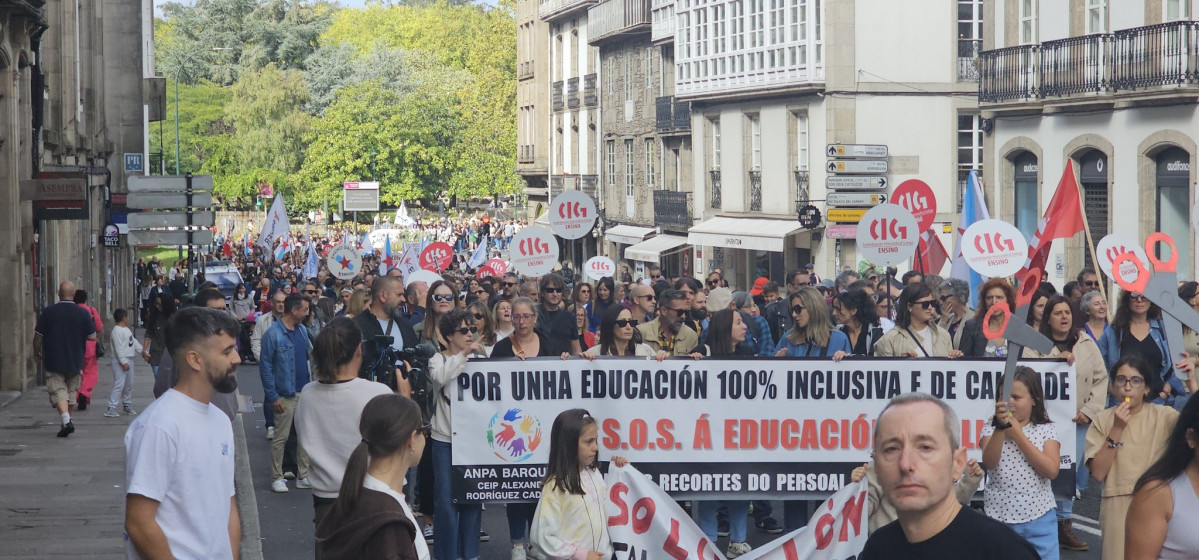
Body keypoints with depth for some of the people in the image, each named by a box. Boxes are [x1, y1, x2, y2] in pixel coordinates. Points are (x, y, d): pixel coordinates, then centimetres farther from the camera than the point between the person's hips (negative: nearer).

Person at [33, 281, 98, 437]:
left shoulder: (48, 312, -8)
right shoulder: (82, 313, -5)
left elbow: (38, 336, -2)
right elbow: (92, 336, -2)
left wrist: (36, 353, 14)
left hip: (53, 361, -2)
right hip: (75, 361, 2)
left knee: (58, 390, -4)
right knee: (71, 391, 18)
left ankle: (65, 419, -24)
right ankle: (67, 420, 24)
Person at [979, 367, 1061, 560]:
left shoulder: (1047, 429, 3)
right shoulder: (991, 430, 3)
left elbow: (1051, 471, -11)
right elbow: (989, 463, -16)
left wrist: (1018, 434, -11)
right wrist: (1000, 427, -30)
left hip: (1039, 521, 0)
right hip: (999, 520, 0)